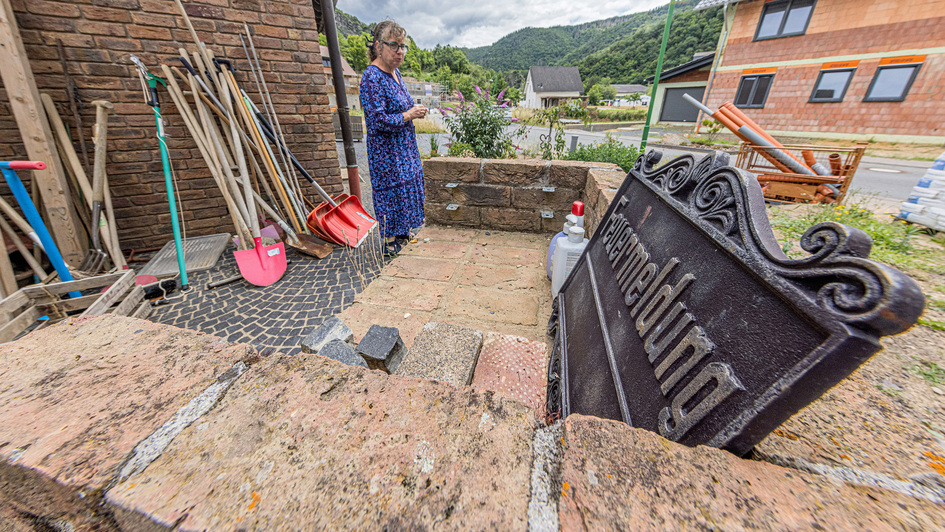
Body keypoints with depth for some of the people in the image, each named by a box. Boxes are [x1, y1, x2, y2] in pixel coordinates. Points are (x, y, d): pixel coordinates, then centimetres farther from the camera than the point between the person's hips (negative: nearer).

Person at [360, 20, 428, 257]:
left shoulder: (394, 72, 11)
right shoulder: (372, 77, -17)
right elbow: (377, 120, -24)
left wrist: (415, 111, 4)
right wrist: (408, 115, -17)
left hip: (404, 146, 10)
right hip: (386, 151, -9)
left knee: (407, 184, 15)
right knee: (391, 190, -2)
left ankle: (402, 232, 31)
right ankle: (389, 241, 13)